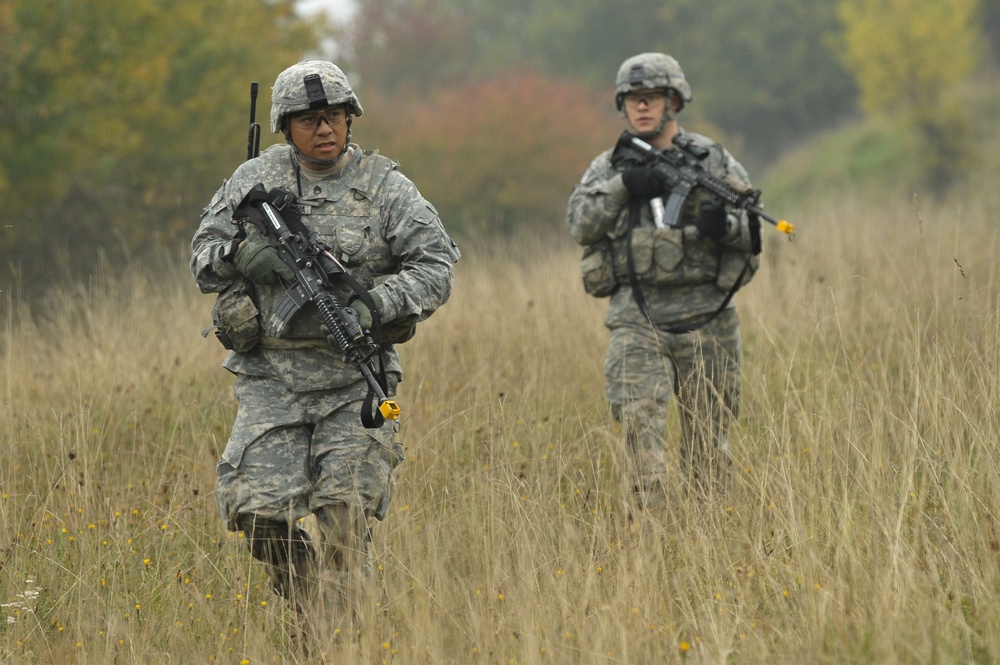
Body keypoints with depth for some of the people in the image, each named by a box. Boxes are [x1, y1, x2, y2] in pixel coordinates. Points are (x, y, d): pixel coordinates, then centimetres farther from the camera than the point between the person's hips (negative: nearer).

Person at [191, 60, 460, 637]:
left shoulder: (383, 185, 0)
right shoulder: (257, 179, 5)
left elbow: (437, 264, -3)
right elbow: (203, 257, 9)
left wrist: (378, 304, -19)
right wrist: (241, 254, -15)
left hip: (355, 378, -1)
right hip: (273, 377, 1)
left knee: (346, 512, -9)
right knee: (255, 505, -8)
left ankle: (338, 634, 2)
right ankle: (307, 605, 17)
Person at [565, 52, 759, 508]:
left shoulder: (712, 160, 6)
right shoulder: (608, 168, 11)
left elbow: (755, 225, 3)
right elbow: (580, 223, -3)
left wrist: (726, 224, -19)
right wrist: (624, 186, -16)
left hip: (703, 318, 0)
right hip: (636, 320, 0)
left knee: (707, 436, 5)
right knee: (639, 419, -16)